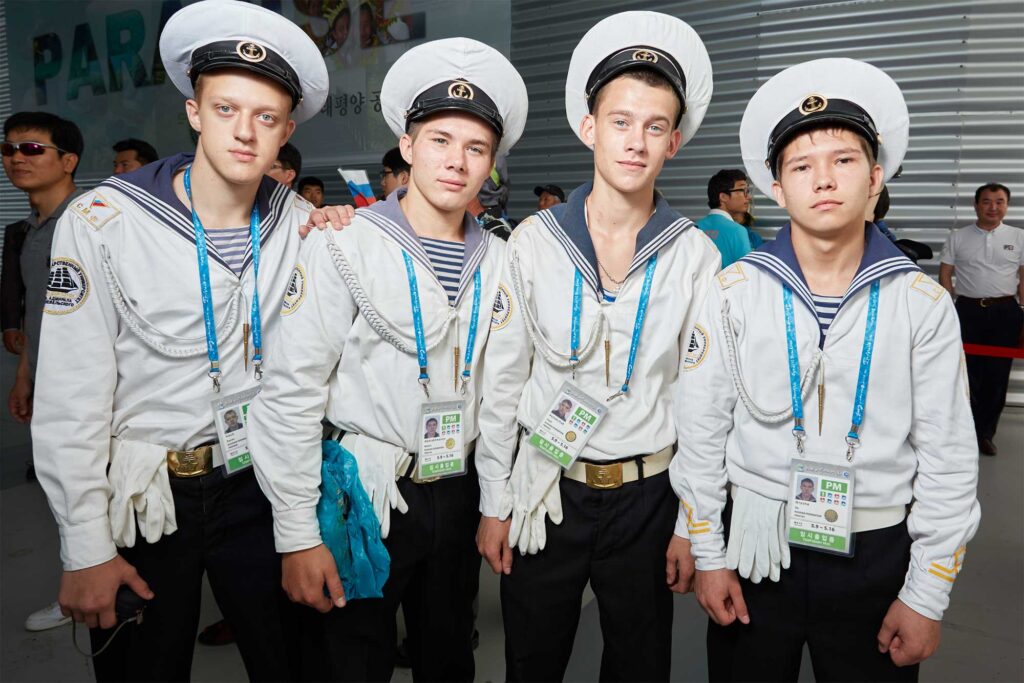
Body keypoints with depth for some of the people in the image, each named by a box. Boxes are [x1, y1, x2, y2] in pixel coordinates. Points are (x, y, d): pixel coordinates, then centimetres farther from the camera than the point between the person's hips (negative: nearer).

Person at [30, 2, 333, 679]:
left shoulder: (300, 222, -3)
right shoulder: (103, 221, -13)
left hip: (255, 487, 3)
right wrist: (86, 548, -10)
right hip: (139, 497, -2)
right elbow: (70, 400, -11)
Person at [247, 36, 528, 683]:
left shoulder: (498, 260, 3)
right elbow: (292, 393, -12)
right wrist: (297, 532, -12)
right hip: (366, 499, -4)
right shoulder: (345, 245, -11)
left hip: (460, 495, 4)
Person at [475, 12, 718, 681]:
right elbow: (501, 382, -2)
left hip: (649, 493, 0)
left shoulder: (696, 254, -5)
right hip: (545, 490, 0)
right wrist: (494, 504, 0)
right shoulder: (534, 242, -6)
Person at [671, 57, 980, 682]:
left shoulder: (923, 303, -5)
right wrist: (708, 556, -1)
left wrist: (927, 595, -2)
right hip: (755, 548, 0)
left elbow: (948, 460, -2)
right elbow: (701, 432, -2)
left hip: (875, 558, 0)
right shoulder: (734, 292, -6)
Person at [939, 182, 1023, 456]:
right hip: (968, 310, 0)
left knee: (998, 374, 4)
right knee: (968, 372, 2)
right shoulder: (957, 238, 6)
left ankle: (985, 433, 17)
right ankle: (975, 431, 15)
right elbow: (945, 275, 6)